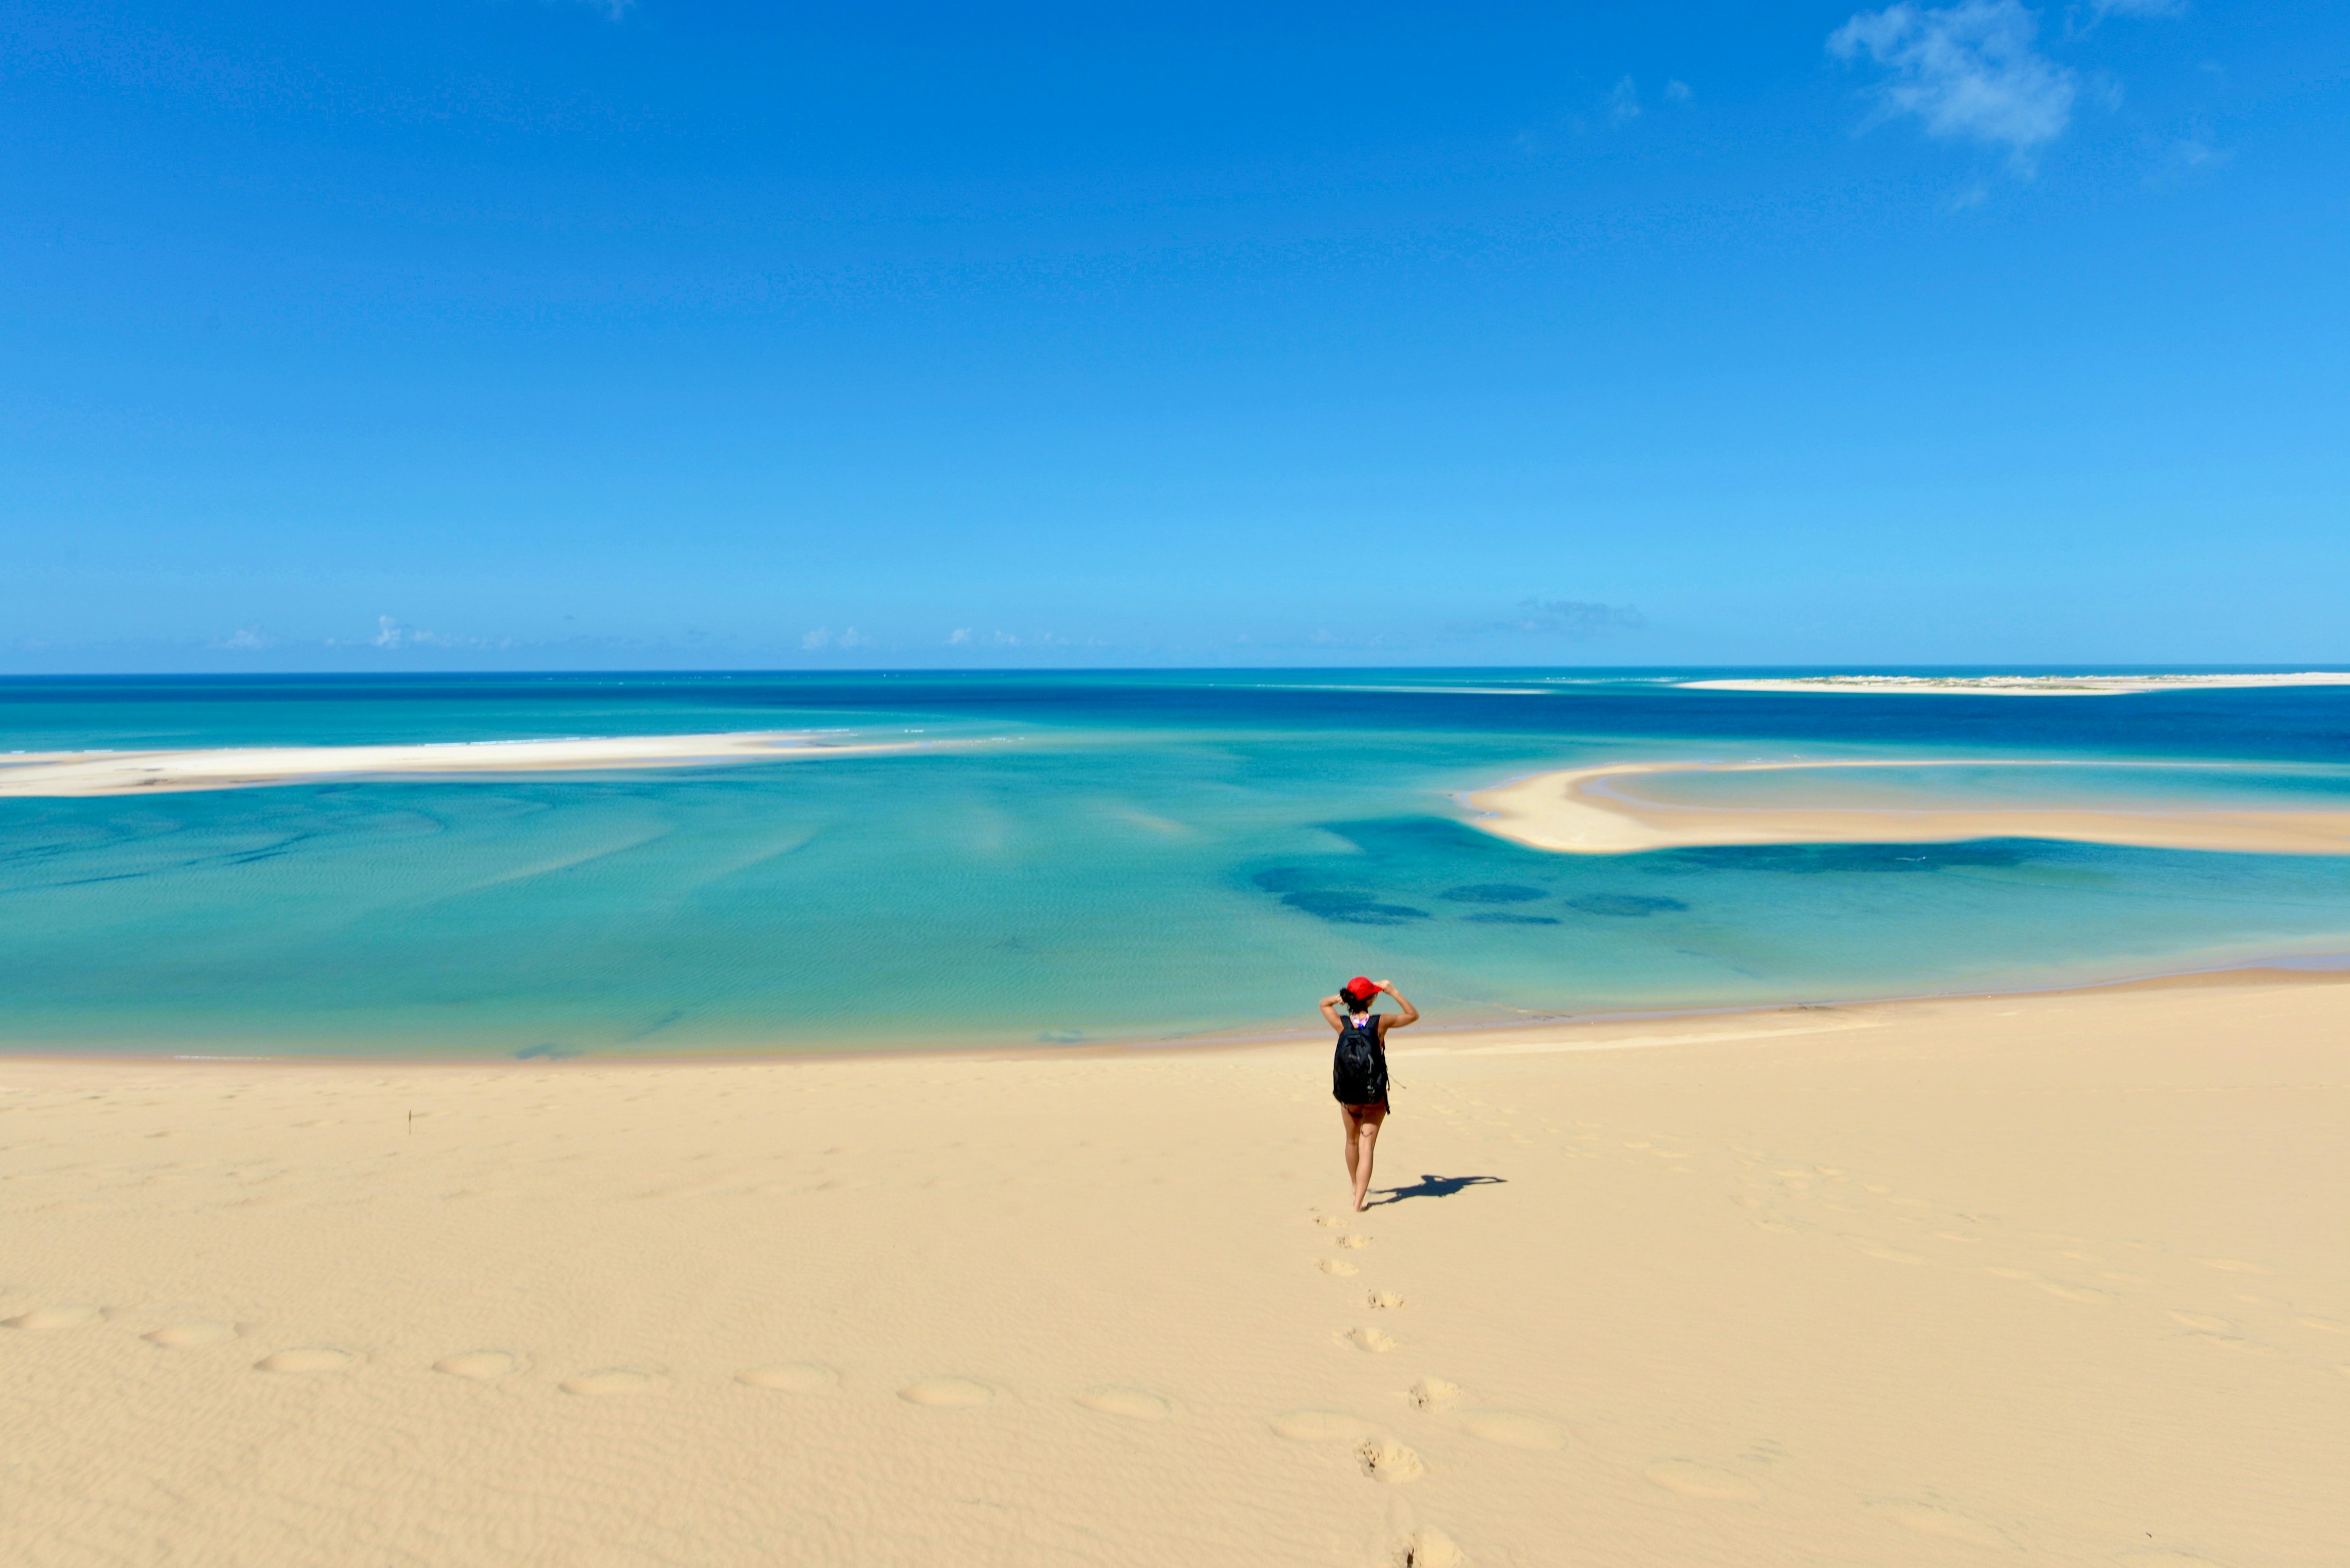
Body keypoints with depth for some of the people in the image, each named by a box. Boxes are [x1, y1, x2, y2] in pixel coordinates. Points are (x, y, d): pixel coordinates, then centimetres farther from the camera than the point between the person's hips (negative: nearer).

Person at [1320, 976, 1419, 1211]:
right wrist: (1393, 992, 1)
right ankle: (1359, 1200, -7)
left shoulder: (1342, 1024, -8)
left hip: (1348, 1097, 2)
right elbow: (1413, 1015, 4)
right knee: (1366, 1148, 2)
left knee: (1352, 1142, 24)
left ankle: (1356, 1188, 43)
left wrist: (1342, 997, 2)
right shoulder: (1381, 1022, -13)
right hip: (1375, 1098, -2)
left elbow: (1324, 1003, 14)